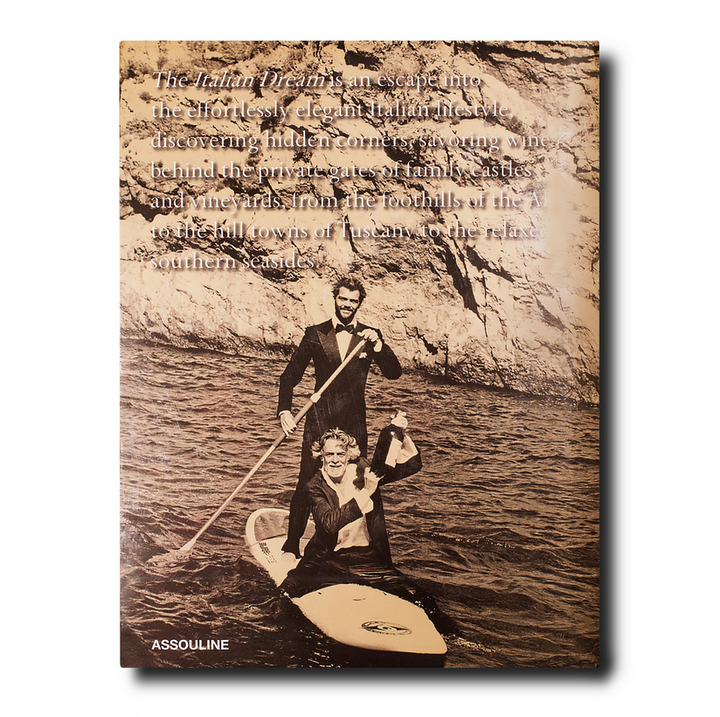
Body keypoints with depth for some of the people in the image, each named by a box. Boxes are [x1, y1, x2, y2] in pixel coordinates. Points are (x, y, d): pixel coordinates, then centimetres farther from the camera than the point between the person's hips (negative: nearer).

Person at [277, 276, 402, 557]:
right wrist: (284, 410, -9)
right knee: (307, 483, -3)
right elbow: (290, 376, 5)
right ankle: (291, 546, 13)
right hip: (319, 420, -1)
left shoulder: (370, 336, 7)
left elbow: (394, 373, -3)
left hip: (354, 423, 1)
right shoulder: (315, 334, 4)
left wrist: (377, 345, -18)